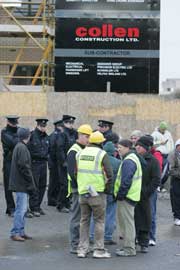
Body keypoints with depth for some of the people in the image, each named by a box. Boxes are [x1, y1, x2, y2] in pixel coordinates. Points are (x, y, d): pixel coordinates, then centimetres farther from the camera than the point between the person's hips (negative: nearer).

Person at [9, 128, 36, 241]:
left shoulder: (19, 146, 15)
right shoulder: (22, 148, -16)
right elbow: (23, 166, -21)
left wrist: (30, 182, 17)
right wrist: (31, 182, -14)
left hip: (21, 183, 10)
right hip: (21, 184, -10)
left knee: (23, 208, 14)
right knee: (21, 208, -7)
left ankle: (21, 232, 20)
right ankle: (15, 233, -4)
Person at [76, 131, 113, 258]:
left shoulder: (80, 153, 8)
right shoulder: (102, 154, -8)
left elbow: (75, 172, 11)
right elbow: (109, 174, -12)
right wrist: (108, 189, 0)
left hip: (83, 192, 5)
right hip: (98, 192, -5)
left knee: (84, 220, 13)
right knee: (99, 221, 4)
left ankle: (82, 249, 14)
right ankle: (99, 249, 5)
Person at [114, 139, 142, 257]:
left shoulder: (128, 161, -17)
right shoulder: (134, 158, 17)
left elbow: (126, 181, -24)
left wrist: (120, 194, -18)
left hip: (127, 196, -11)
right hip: (132, 195, 11)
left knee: (127, 222, -6)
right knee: (126, 221, 16)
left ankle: (129, 249, -2)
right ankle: (129, 246, 23)